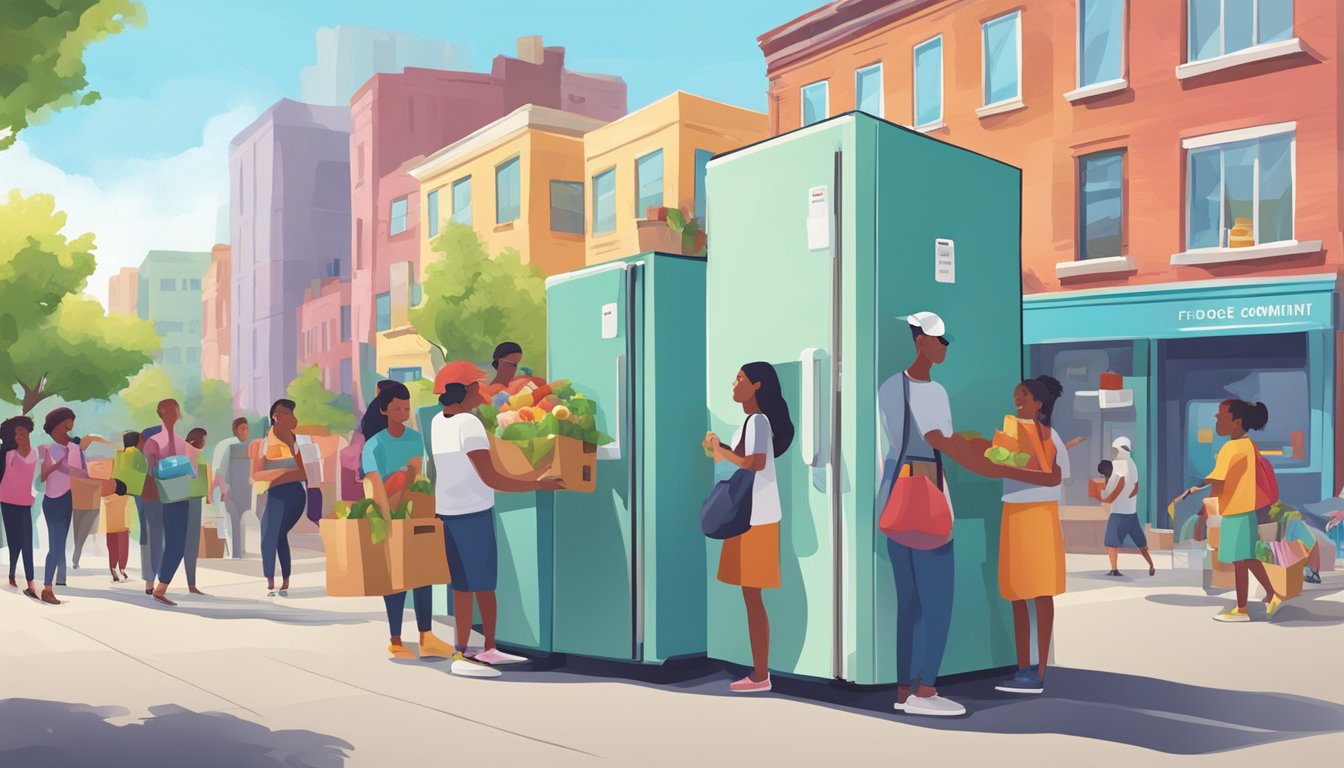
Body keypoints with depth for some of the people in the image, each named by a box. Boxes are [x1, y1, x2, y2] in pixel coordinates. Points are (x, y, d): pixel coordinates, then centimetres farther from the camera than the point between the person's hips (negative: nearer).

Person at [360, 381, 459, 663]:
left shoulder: (415, 439, 0)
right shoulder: (374, 445, -13)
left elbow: (413, 473, -13)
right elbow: (376, 484, -24)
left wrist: (397, 498, -30)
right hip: (386, 516, -4)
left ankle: (426, 639, 0)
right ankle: (395, 641, 9)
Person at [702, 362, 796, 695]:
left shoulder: (758, 420, -14)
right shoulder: (752, 421, 17)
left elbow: (756, 463, -28)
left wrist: (720, 452, -15)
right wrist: (719, 450, 8)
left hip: (756, 518, -10)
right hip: (748, 516, 10)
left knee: (752, 596, -6)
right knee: (750, 596, 11)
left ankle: (761, 676, -1)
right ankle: (759, 669, 17)